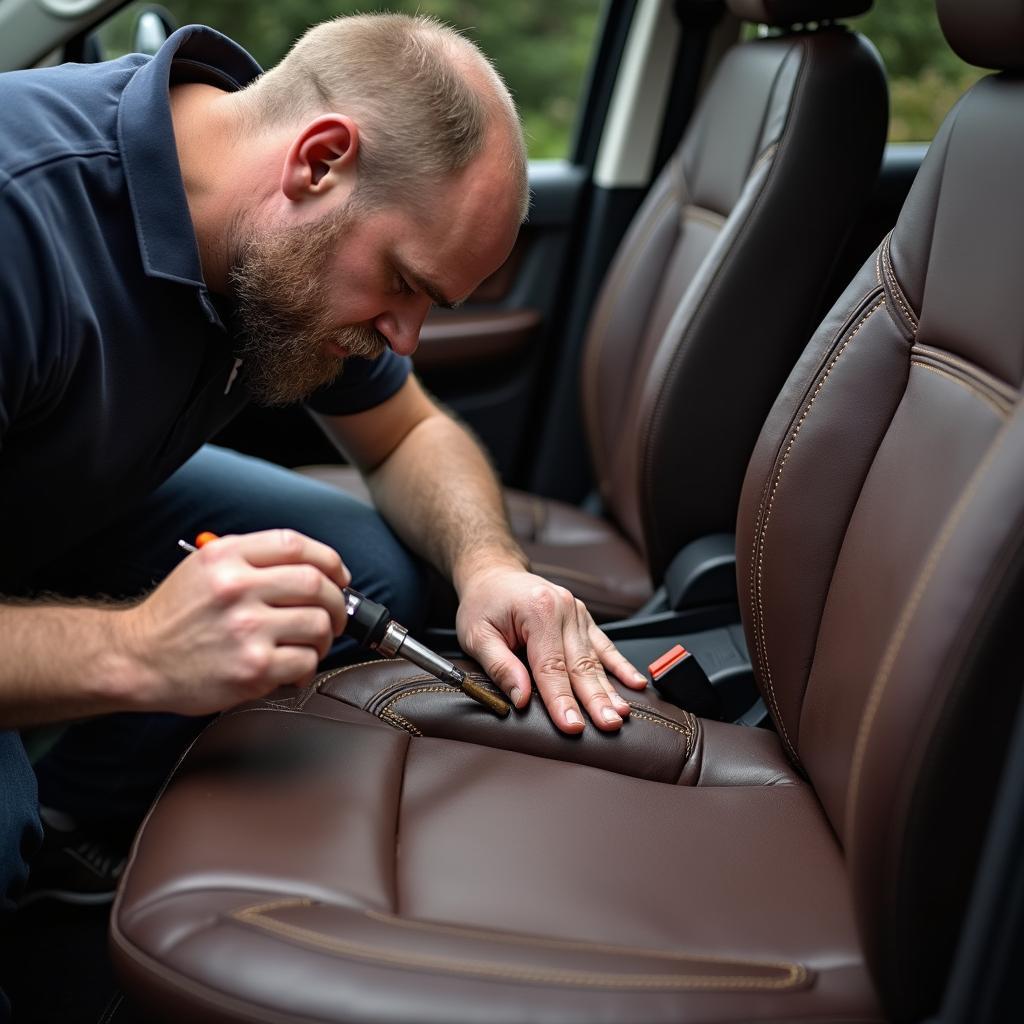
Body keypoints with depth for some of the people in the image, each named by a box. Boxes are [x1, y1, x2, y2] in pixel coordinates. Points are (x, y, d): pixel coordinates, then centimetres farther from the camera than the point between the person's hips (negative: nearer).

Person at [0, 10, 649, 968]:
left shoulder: (289, 246, -12)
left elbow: (409, 435, 2)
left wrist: (489, 564, -17)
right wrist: (133, 651, -50)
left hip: (83, 507, 7)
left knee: (373, 569, -8)